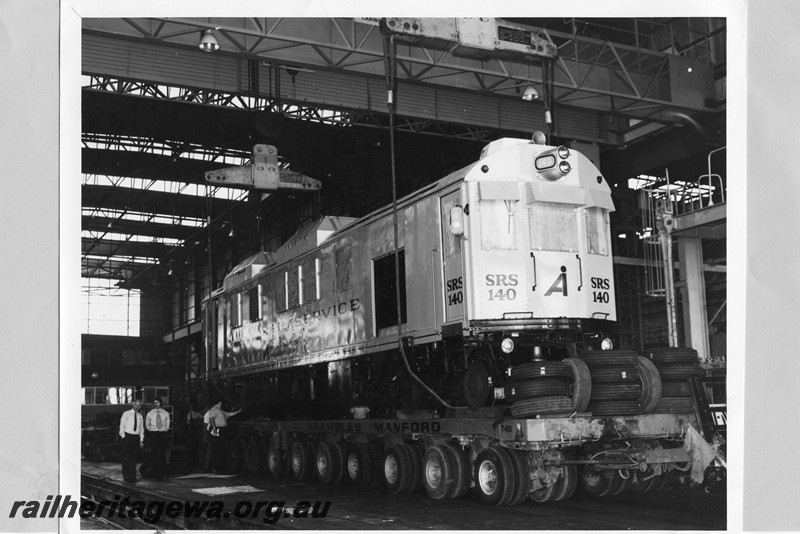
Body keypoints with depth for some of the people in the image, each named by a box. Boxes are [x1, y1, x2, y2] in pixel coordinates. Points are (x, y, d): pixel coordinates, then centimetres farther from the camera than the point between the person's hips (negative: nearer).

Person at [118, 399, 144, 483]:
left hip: (136, 437, 4)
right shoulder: (126, 414, 0)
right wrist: (123, 437, -6)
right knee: (126, 457, -2)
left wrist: (141, 440, 9)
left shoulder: (139, 416, 12)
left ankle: (132, 477, 10)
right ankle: (126, 477, 4)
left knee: (134, 458, 4)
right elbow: (122, 426, 0)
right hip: (127, 436, -4)